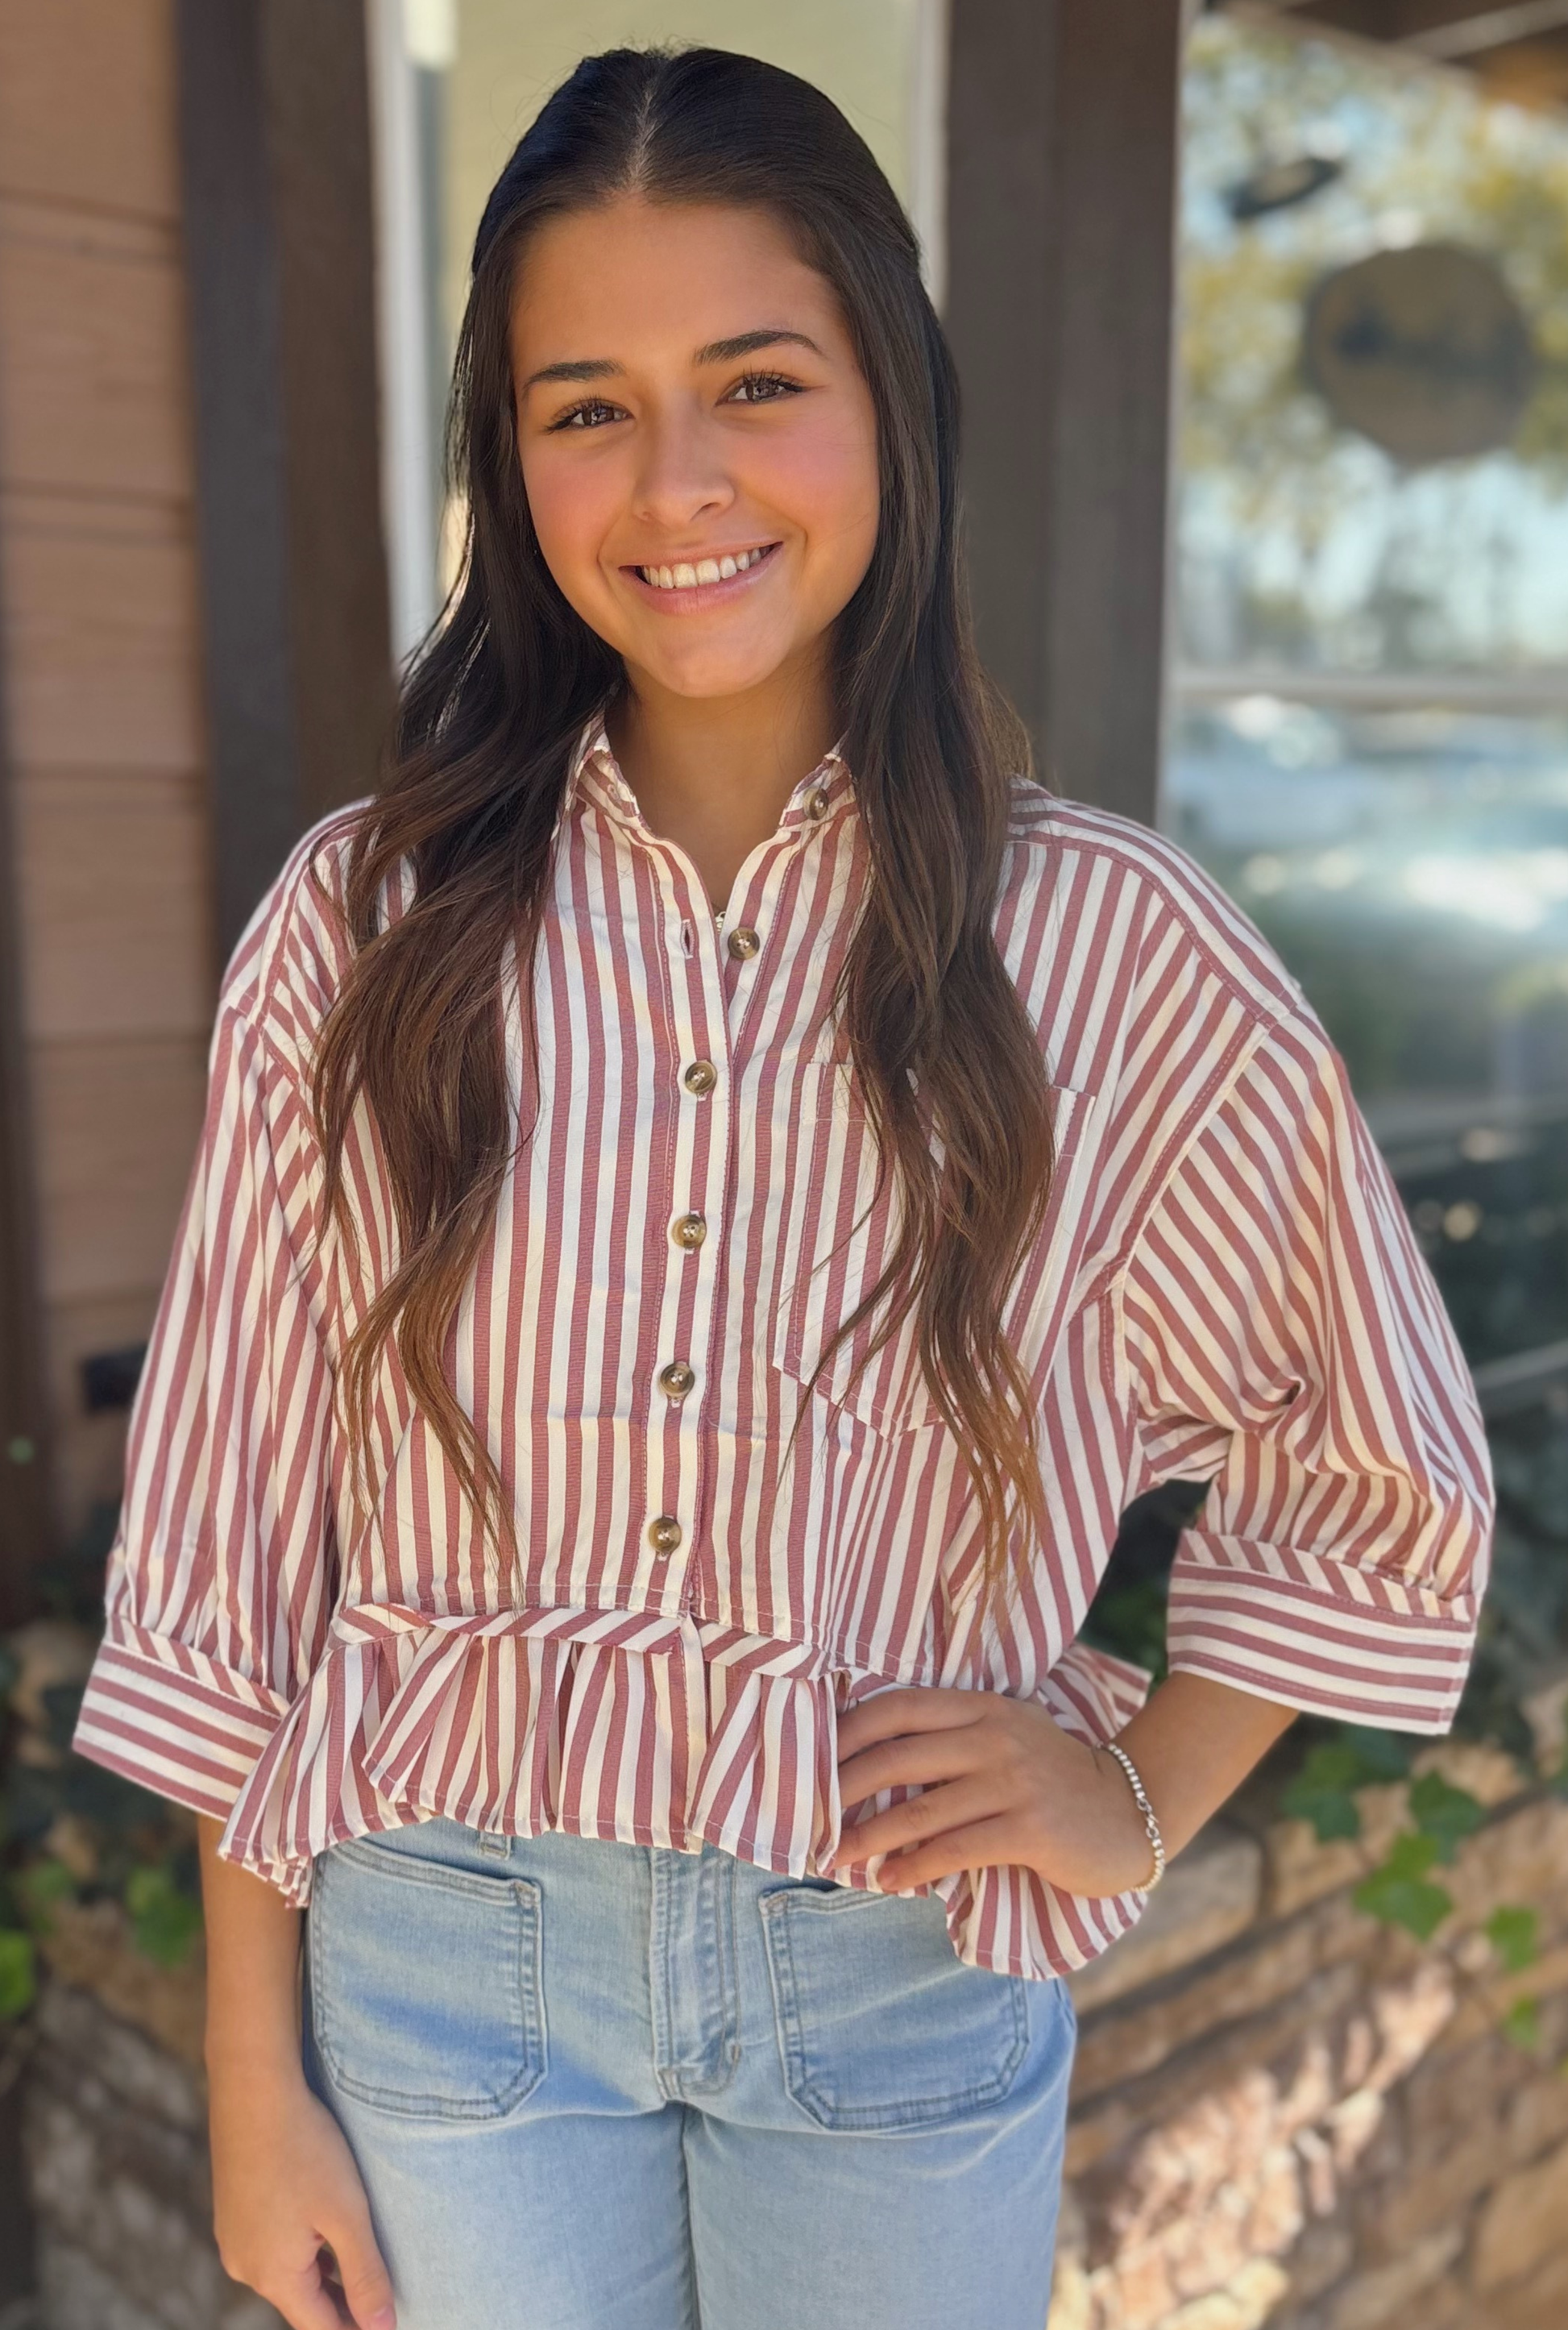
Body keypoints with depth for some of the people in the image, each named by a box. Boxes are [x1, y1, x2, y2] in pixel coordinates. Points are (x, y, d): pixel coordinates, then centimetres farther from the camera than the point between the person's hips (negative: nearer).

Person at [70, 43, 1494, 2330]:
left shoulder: (1116, 953, -11)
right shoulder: (365, 928, -9)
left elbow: (1377, 1484, 3)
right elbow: (235, 1541, -4)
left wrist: (1145, 1794, -4)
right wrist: (257, 2072, 0)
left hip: (905, 1974, 0)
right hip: (444, 1946, 1)